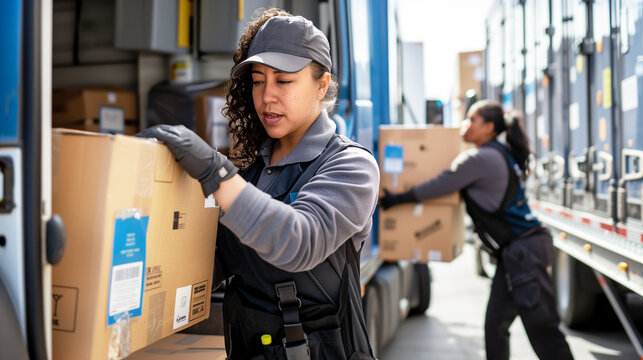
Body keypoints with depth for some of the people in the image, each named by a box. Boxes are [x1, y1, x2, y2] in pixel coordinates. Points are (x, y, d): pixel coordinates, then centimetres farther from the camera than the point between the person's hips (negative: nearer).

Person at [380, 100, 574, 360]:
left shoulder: (480, 158, -15)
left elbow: (441, 185, -12)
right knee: (495, 324, 12)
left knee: (542, 329, -7)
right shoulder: (501, 155, 15)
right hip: (514, 253, 10)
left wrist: (399, 199, -1)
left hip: (524, 252, -10)